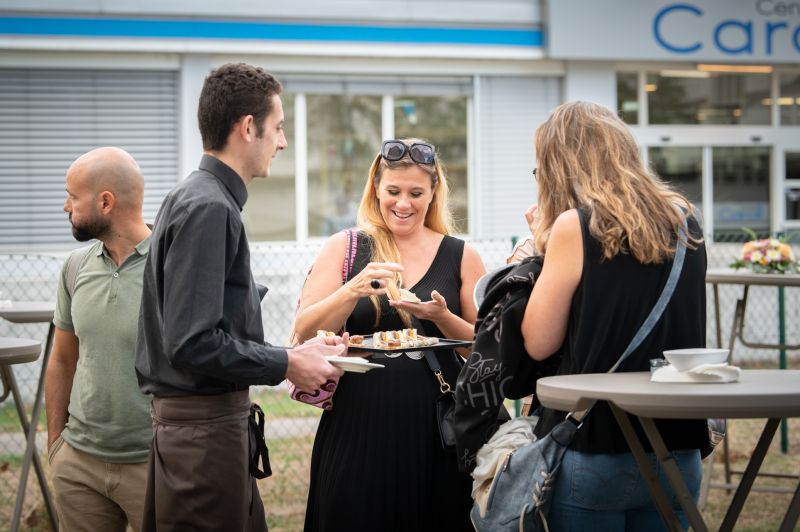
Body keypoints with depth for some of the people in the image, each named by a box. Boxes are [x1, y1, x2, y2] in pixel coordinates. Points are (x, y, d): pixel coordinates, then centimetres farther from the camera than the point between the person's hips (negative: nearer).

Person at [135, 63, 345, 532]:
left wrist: (294, 354, 9)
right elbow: (193, 343, -23)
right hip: (205, 425, -10)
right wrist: (287, 364, -14)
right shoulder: (208, 208, -17)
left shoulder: (203, 199, 14)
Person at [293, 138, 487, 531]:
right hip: (358, 428, 0)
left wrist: (441, 316, -12)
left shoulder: (461, 256, 6)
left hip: (435, 432, 1)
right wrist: (354, 289, -17)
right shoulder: (343, 248, 5)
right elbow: (304, 334, -3)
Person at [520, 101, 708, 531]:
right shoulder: (684, 221, 6)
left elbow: (538, 343, -6)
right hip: (679, 454, 5)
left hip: (595, 453, -5)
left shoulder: (575, 225, -11)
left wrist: (544, 245, 4)